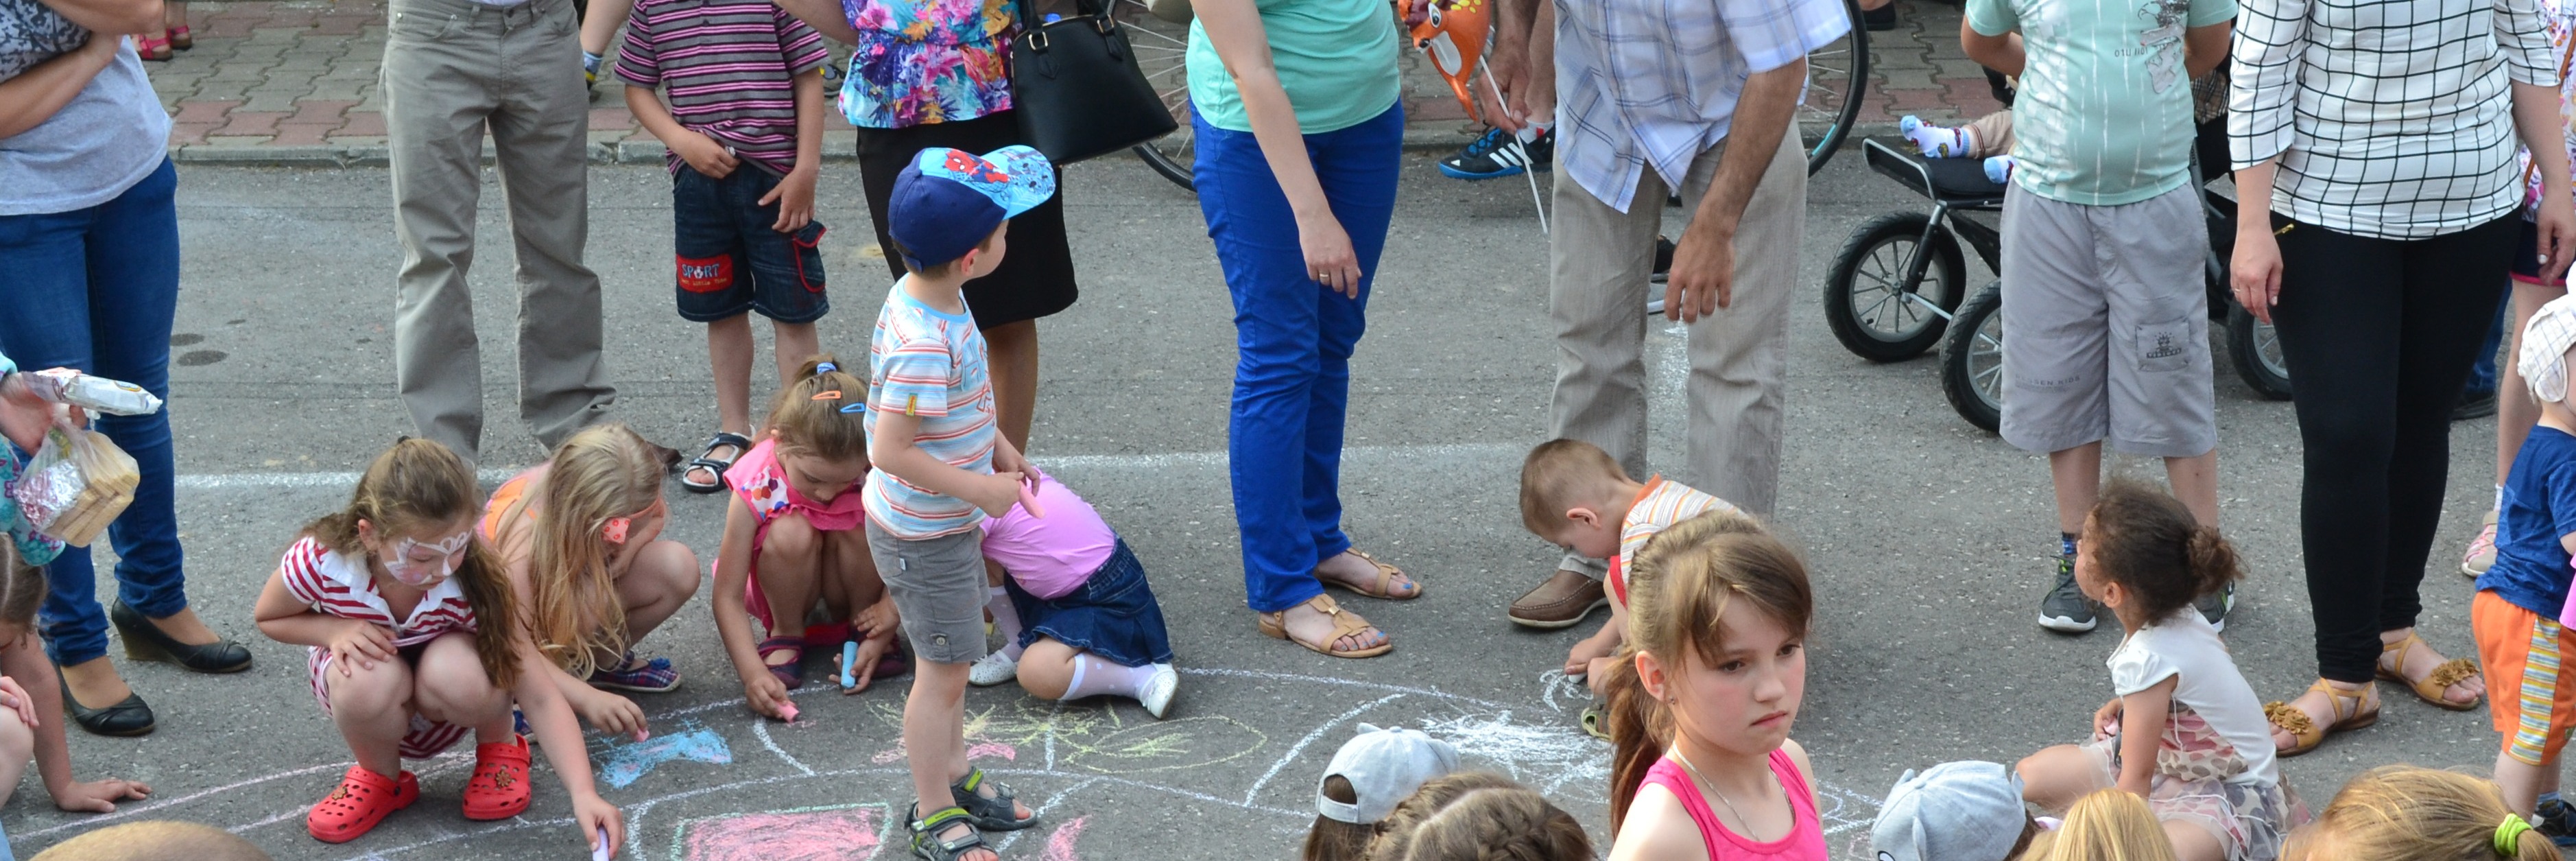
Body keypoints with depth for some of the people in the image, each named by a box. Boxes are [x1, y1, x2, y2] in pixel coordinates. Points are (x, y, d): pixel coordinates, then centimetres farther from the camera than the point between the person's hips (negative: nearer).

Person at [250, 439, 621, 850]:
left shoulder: (473, 585, -30)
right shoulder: (322, 562, -30)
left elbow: (540, 697, -29)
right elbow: (268, 618, -7)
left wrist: (583, 793, -41)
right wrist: (335, 630, -28)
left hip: (439, 705, 0)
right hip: (366, 700, 0)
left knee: (455, 670, -37)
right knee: (372, 678, -37)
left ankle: (499, 746, 0)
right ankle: (380, 778, -2)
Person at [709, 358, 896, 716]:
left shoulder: (871, 471, -26)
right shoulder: (755, 486, -30)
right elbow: (728, 597, -28)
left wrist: (888, 611, -29)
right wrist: (753, 673, -39)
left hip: (846, 586, 2)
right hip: (785, 587, -2)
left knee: (860, 523, -29)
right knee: (790, 533, -34)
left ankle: (861, 626, -5)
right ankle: (784, 635, -9)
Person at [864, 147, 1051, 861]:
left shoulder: (929, 294, -4)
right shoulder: (924, 345, -34)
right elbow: (892, 451, -32)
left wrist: (995, 445, 8)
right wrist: (981, 490, -24)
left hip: (947, 523, 9)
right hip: (925, 537, -9)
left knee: (949, 662, 23)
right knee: (942, 672, 5)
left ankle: (954, 777, 40)